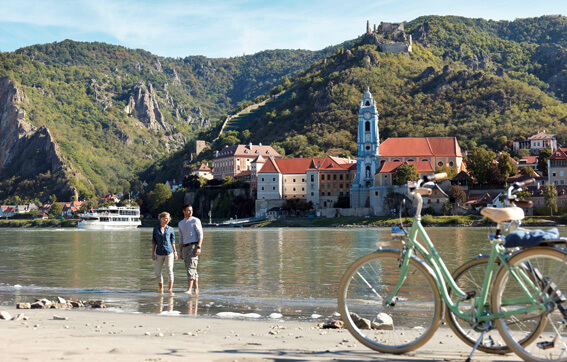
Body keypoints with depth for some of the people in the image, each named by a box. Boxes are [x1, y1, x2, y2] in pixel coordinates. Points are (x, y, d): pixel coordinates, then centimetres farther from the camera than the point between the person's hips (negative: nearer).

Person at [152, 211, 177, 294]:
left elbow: (173, 241, 8)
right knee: (158, 272, 1)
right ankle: (161, 290, 15)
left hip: (169, 252, -1)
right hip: (159, 253, 1)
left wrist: (175, 252, 5)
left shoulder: (170, 229, 5)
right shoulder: (156, 229, 5)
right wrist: (153, 253, 4)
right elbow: (154, 242, 7)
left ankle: (170, 289, 6)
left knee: (169, 271, -4)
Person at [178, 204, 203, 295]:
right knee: (191, 269, 8)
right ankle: (196, 289, 13)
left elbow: (200, 235, -6)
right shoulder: (180, 224, 16)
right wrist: (181, 252, 13)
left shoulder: (195, 221, 0)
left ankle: (189, 289, -21)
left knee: (191, 268, -15)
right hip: (185, 247, 6)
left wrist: (199, 247, -17)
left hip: (194, 246, -6)